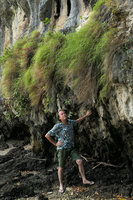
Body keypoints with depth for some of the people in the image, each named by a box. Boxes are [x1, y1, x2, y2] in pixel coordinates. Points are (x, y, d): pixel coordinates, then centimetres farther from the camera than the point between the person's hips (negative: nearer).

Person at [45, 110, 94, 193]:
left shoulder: (69, 122, 1)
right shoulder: (58, 126, -15)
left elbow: (77, 121, 25)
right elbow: (47, 135, -12)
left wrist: (86, 115, 28)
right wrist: (55, 144, -8)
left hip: (71, 148, 4)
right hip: (62, 149, -4)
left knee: (80, 161, -8)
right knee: (61, 167, 1)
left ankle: (84, 180, 3)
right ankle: (61, 185, 17)